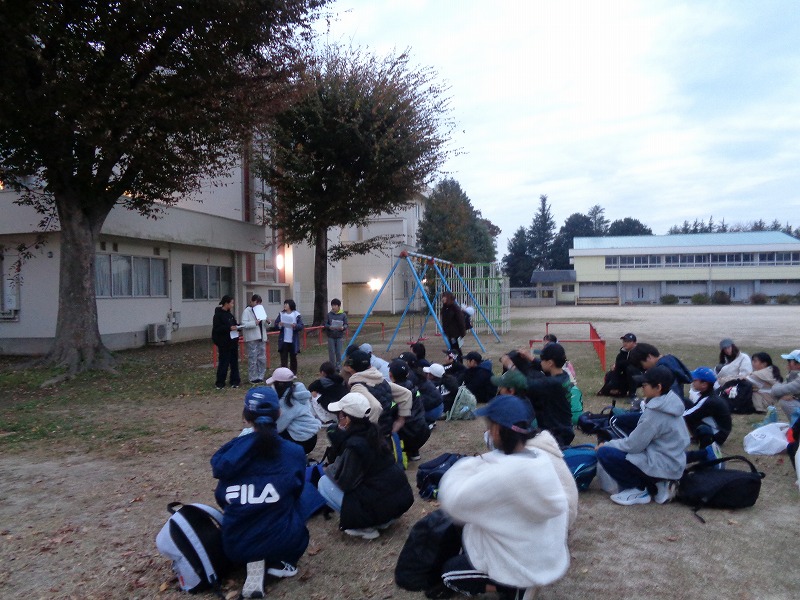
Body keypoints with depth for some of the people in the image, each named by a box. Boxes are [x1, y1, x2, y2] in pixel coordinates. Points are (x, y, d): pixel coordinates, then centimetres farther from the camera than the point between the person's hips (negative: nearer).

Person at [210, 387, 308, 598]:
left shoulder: (230, 452, -5)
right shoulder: (294, 452, -7)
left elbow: (221, 498, 8)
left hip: (235, 545, 1)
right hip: (281, 541, -1)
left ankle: (254, 563, 5)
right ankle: (279, 562, 4)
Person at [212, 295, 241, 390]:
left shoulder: (229, 314, 13)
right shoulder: (218, 315, -12)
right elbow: (216, 328, -19)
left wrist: (237, 326, 2)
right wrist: (229, 328, -23)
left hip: (233, 341, 8)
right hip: (224, 343, -8)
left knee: (234, 361, 11)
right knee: (223, 362, -3)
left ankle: (235, 381, 19)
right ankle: (220, 383, 5)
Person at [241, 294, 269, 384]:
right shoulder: (247, 311, -6)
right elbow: (244, 324, -16)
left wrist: (267, 322, -2)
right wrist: (255, 323, -27)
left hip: (261, 337, 7)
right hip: (252, 339, -7)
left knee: (262, 358, 10)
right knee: (253, 358, -2)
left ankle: (261, 376, 20)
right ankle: (253, 378, 5)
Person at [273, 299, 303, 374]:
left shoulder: (296, 314, 0)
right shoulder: (281, 314, 5)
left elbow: (301, 326, -5)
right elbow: (275, 326, 3)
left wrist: (295, 326, -25)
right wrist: (279, 325, -19)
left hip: (293, 340, -1)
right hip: (283, 340, 1)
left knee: (293, 357, 11)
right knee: (283, 358, -1)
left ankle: (293, 374, 22)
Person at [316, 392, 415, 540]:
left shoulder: (354, 444, -21)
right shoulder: (371, 432, 4)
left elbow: (345, 481, -18)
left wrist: (329, 469, 0)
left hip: (381, 507, -8)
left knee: (324, 483, 0)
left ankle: (365, 525, 1)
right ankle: (384, 518, 18)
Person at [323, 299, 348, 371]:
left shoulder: (343, 315, -3)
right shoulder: (329, 314, 0)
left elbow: (346, 324, 0)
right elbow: (325, 324, 1)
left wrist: (343, 328, -22)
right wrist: (329, 327, -20)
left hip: (339, 336, -1)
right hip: (331, 336, 1)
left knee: (339, 352, 2)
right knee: (331, 352, 5)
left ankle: (338, 367, 14)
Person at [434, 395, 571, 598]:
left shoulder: (502, 474, -32)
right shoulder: (542, 458, -10)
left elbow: (452, 499, -26)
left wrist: (467, 466, -8)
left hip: (522, 568, -7)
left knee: (449, 572, 15)